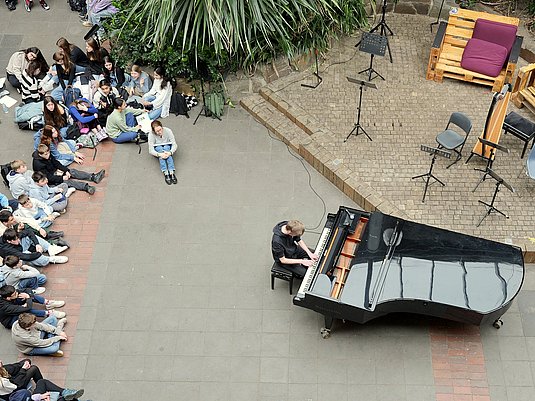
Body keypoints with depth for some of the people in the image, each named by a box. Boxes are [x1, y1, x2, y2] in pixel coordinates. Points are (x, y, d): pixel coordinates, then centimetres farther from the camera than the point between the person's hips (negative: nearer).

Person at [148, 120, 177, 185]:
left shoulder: (168, 131, -24)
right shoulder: (151, 134, -25)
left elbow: (174, 144, -22)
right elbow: (151, 150, -27)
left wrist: (170, 152, -42)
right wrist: (159, 154, -46)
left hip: (168, 147, 0)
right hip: (157, 149, 0)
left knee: (166, 148, -34)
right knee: (160, 148, -34)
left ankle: (172, 173, -46)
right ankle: (166, 174, -45)